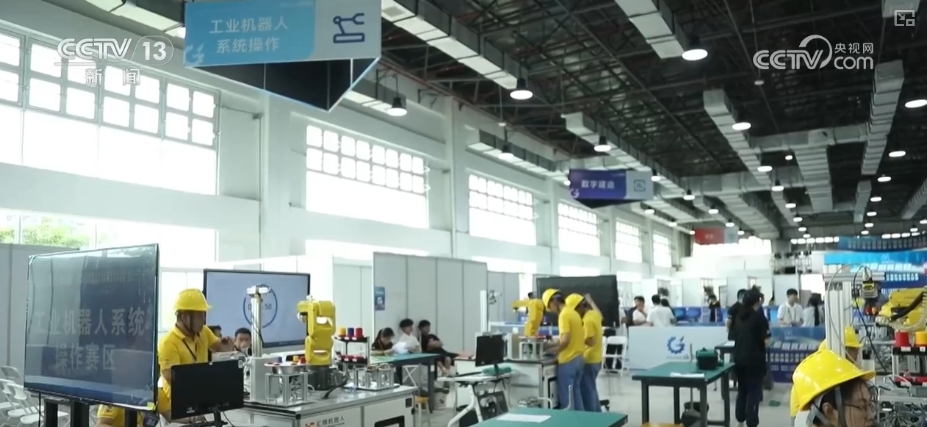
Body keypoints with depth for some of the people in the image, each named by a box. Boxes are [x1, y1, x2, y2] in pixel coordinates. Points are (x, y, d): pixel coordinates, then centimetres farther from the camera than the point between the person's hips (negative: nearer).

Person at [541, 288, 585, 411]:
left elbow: (565, 340, -24)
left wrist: (555, 350, -6)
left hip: (568, 361, -9)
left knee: (566, 397, 0)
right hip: (578, 358, 9)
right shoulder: (573, 313, 13)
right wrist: (551, 345, 15)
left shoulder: (564, 315, -15)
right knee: (576, 394, 14)